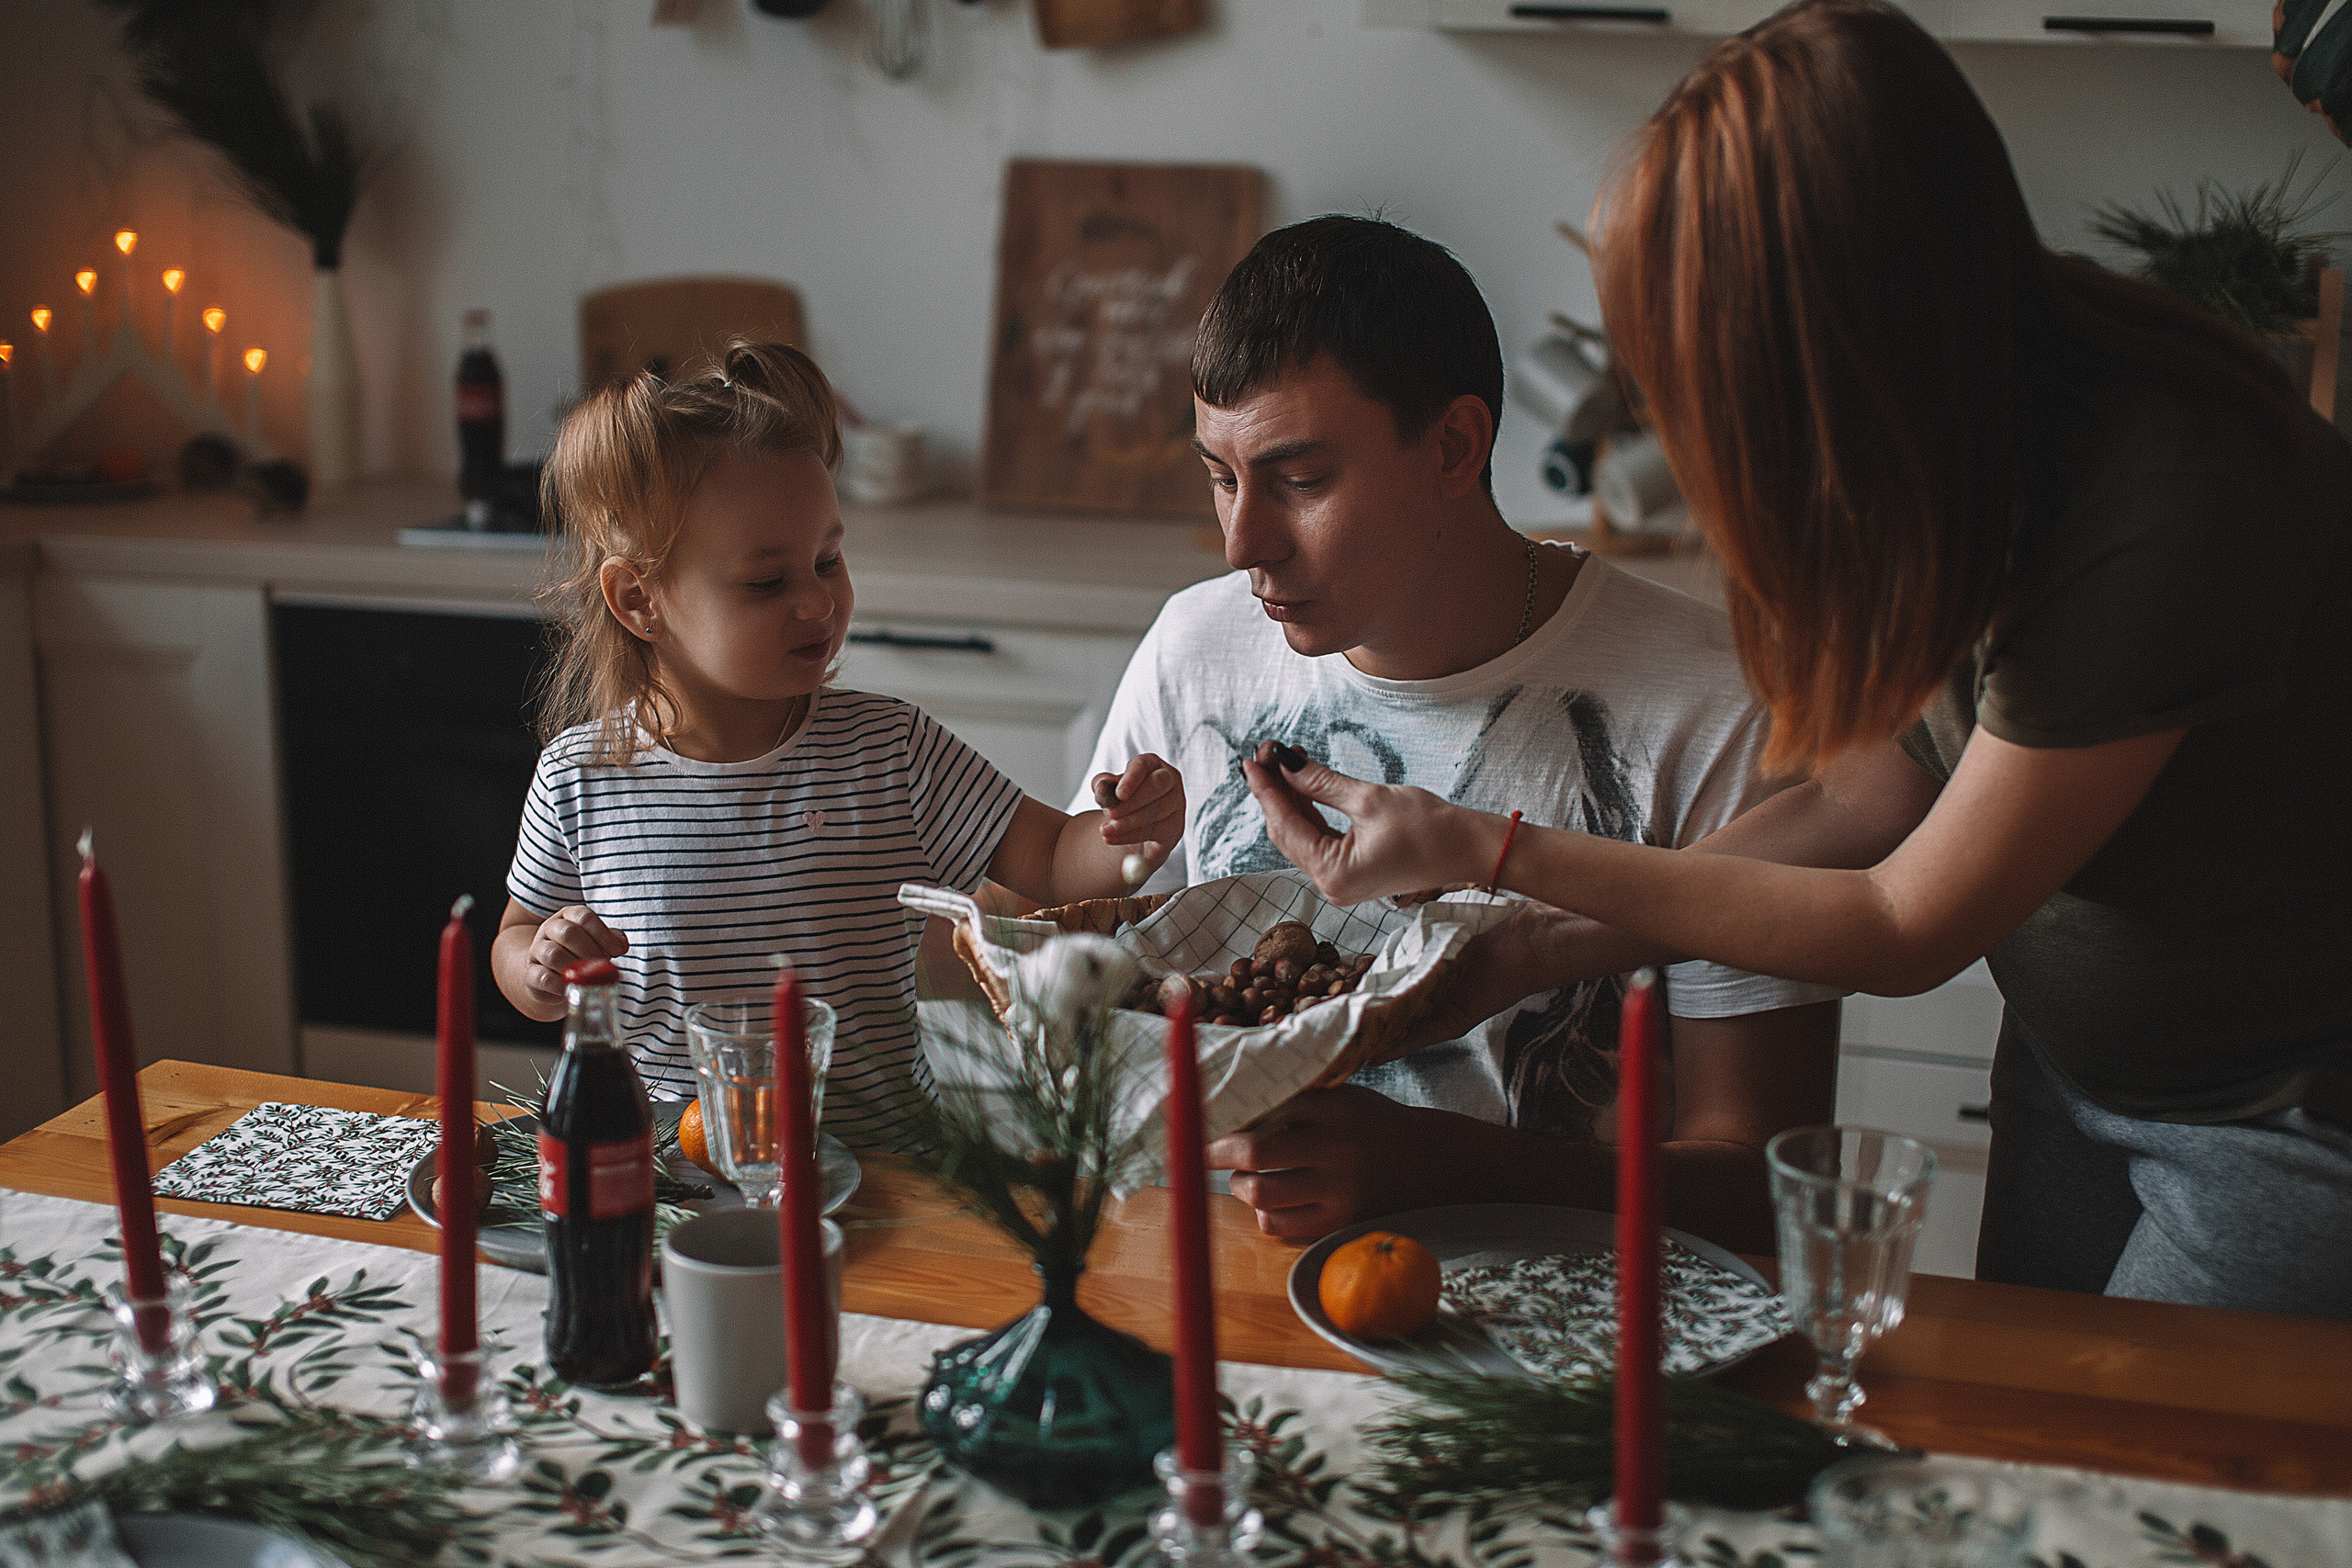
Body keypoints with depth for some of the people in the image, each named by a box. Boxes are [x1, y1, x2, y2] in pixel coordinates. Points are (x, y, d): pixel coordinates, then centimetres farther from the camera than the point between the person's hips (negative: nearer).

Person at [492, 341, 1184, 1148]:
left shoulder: (889, 750, 0)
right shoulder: (579, 775, 0)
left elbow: (1054, 861, 0)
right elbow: (516, 940, 16)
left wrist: (1129, 841, -21)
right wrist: (541, 973, -7)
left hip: (868, 1152, 0)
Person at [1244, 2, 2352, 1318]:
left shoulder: (2162, 506, -33)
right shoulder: (1989, 386, -11)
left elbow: (1908, 927, -23)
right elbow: (1895, 776, -3)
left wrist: (1489, 852, -20)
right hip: (2070, 1059, 7)